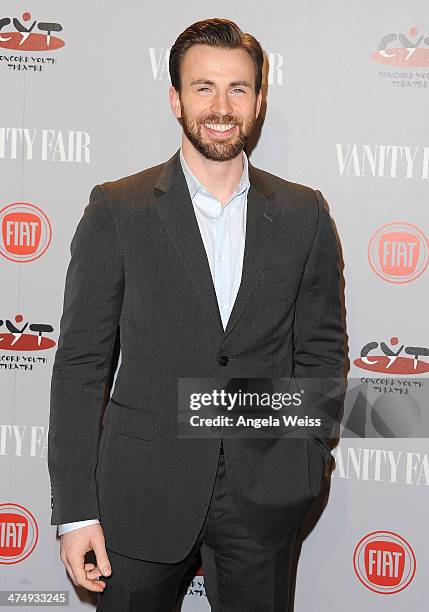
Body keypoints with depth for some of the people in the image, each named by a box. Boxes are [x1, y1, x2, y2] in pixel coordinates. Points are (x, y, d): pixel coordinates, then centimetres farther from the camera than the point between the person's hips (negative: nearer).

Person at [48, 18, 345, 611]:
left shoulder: (304, 214, 2)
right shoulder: (117, 210, -5)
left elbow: (322, 349, 9)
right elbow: (80, 363, -5)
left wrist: (307, 463, 2)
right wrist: (76, 510, -7)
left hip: (264, 495, 2)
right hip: (141, 493, -1)